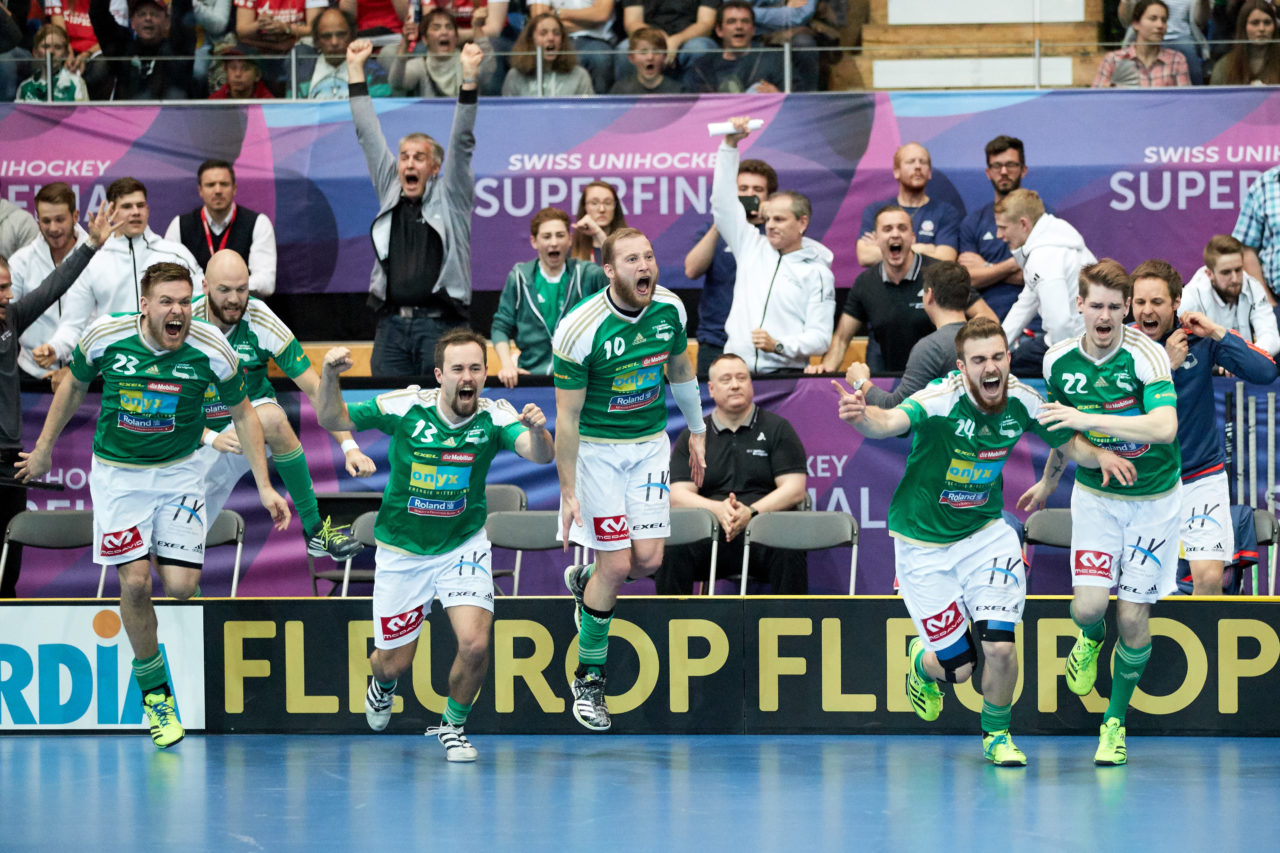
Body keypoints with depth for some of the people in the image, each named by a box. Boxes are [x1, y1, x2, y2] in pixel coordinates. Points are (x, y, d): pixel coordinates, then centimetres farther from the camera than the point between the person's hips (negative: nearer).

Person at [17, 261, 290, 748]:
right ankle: (154, 690, 7)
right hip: (118, 472, -1)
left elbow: (242, 415, 0)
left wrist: (264, 487, -2)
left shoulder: (211, 351, -16)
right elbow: (74, 387, 5)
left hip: (178, 471, 1)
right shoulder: (105, 338, -16)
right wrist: (44, 450, 15)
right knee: (135, 583, -12)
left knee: (181, 587, -10)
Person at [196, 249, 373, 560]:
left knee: (273, 417, -38)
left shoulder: (262, 322, -17)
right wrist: (210, 438, -29)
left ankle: (315, 530, -29)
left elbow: (315, 388, -17)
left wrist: (349, 447, -27)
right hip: (199, 434, 1)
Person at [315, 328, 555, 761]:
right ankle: (382, 684, 48)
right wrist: (330, 375, -33)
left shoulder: (494, 417, -16)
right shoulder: (405, 407, -17)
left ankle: (452, 725, 11)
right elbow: (332, 419, -14)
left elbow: (540, 454, -30)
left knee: (475, 643, -19)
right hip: (401, 551, 0)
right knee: (395, 662, 8)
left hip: (463, 545, 0)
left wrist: (537, 431, -53)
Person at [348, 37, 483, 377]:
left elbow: (461, 143, -2)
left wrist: (469, 78, -11)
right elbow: (369, 136, 16)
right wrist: (355, 69, 15)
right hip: (391, 325, 3)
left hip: (439, 323, -3)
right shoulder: (390, 193, 16)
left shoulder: (449, 198, 7)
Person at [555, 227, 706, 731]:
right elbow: (567, 416, -16)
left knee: (648, 559, -4)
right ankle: (589, 679, 10)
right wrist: (568, 491, -15)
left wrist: (697, 432, 21)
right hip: (596, 448, -5)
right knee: (616, 564, -7)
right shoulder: (580, 330, -22)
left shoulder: (669, 309, -7)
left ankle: (585, 581, 31)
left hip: (650, 443, 5)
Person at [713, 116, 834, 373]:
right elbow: (723, 202, 17)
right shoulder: (752, 247, 18)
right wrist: (729, 145, 12)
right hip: (736, 370, 3)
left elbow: (819, 337, 0)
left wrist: (778, 346, -17)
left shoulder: (816, 272, 6)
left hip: (784, 372, -3)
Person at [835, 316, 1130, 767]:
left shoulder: (1021, 401, -11)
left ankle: (997, 734, 16)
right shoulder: (941, 400, -27)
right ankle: (923, 663, 37)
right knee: (959, 666, -2)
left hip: (985, 532, 3)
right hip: (922, 543, -3)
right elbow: (890, 422, -47)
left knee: (999, 647, -14)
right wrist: (863, 416, -71)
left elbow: (1070, 443, 6)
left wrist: (1100, 456, -16)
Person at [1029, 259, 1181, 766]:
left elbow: (1165, 426, -35)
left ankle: (1115, 723, 20)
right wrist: (1049, 480, 28)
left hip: (1154, 499, -3)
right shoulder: (1059, 360, -6)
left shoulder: (1146, 355, -20)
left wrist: (1088, 419, -37)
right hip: (1095, 495, 3)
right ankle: (1091, 637, 26)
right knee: (1089, 605, -14)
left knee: (1133, 619, -2)